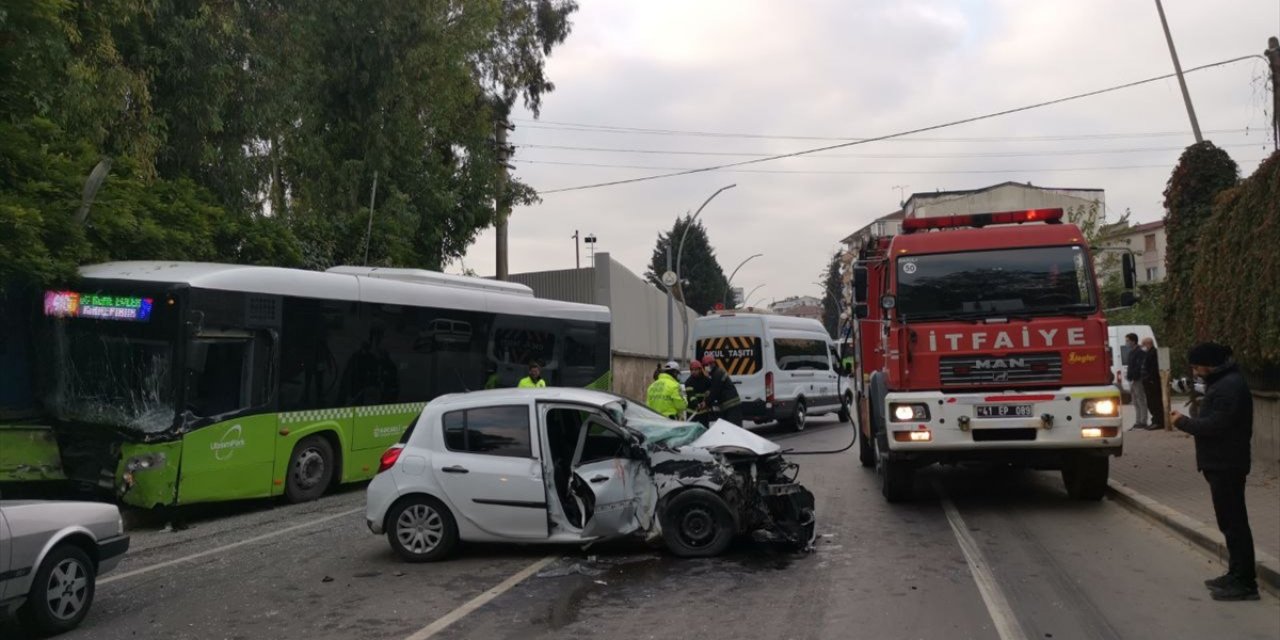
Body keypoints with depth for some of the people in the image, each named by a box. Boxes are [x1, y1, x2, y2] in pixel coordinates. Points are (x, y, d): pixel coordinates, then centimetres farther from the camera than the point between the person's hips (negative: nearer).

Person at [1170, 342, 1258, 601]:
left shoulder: (1230, 386, -19)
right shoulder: (1221, 382, 15)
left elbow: (1214, 425, -24)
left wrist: (1182, 422, -12)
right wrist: (1186, 420, 4)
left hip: (1226, 466, -11)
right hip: (1221, 463, 11)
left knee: (1233, 522, -6)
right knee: (1231, 522, 16)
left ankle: (1244, 582, -1)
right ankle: (1237, 575, 25)